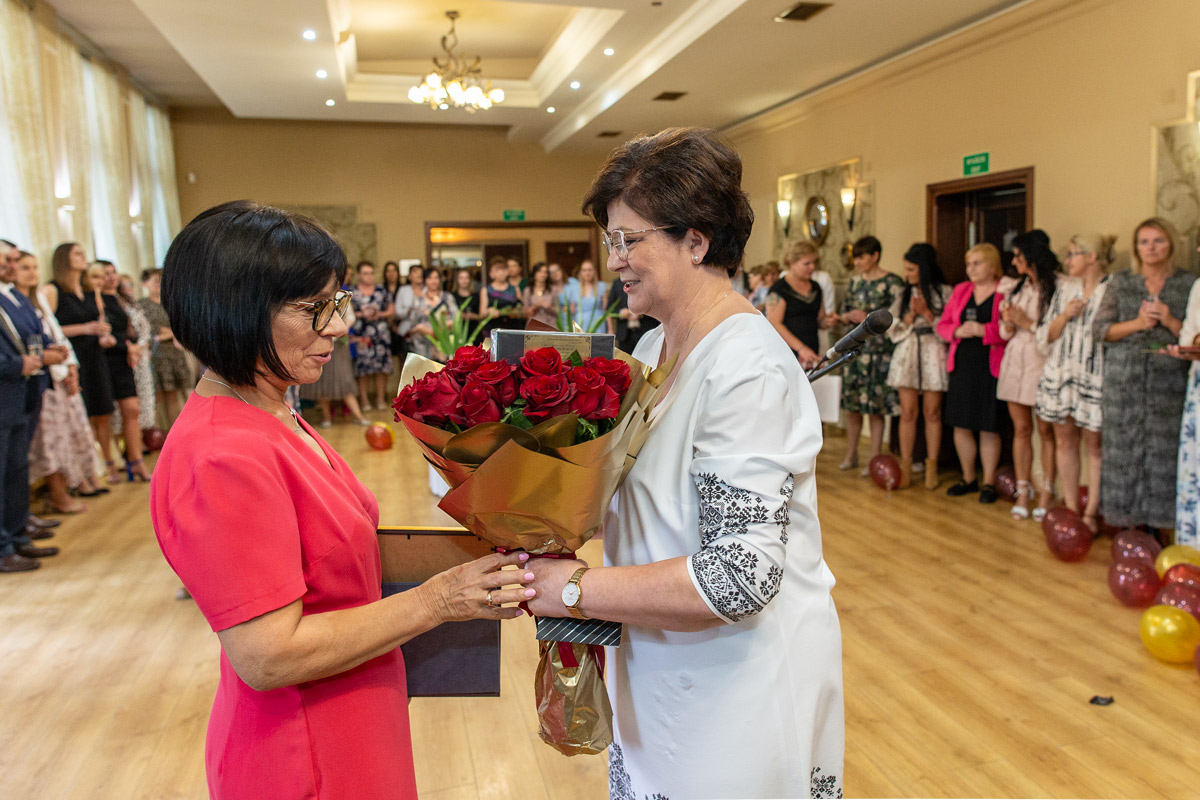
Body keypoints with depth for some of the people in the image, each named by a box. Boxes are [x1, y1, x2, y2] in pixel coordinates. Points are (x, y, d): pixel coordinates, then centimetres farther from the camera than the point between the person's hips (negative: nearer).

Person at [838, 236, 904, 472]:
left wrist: (869, 318, -15)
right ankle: (851, 454, 21)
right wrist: (848, 316, -4)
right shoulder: (855, 281, 13)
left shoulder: (891, 282, -5)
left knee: (875, 407, -2)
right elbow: (844, 313, 18)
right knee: (851, 404, 6)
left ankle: (874, 458, 9)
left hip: (878, 348, -5)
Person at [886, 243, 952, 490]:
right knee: (908, 412, 0)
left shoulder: (944, 293, 1)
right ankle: (906, 468, 5)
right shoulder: (903, 295, 11)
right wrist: (910, 315, -7)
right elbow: (893, 330, 7)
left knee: (932, 412, 2)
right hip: (907, 355, 2)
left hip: (933, 354, -2)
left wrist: (927, 314, -12)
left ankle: (931, 468, 11)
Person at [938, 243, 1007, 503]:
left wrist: (981, 330, -18)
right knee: (961, 424, 9)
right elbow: (942, 325, 13)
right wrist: (958, 331, -6)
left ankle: (989, 482, 15)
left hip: (990, 367, -5)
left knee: (988, 428, 1)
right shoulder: (961, 290, 13)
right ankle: (968, 479, 25)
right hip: (962, 364, 5)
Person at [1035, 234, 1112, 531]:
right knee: (1064, 440, 7)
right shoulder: (1064, 289, 13)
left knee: (1095, 443, 0)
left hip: (1095, 376, -5)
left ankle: (1092, 511, 8)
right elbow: (1046, 335, 9)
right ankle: (1071, 508, 16)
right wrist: (1065, 316, -6)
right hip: (1061, 374, 5)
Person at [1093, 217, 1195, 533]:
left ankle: (1159, 524, 8)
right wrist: (1137, 323, -10)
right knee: (1124, 449, 0)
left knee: (1164, 451, -2)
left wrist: (1171, 322, -11)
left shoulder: (1189, 284, 7)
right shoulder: (1120, 283, 9)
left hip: (1169, 382, 0)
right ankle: (1126, 521, 10)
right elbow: (1099, 329, 3)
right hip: (1124, 382, 0)